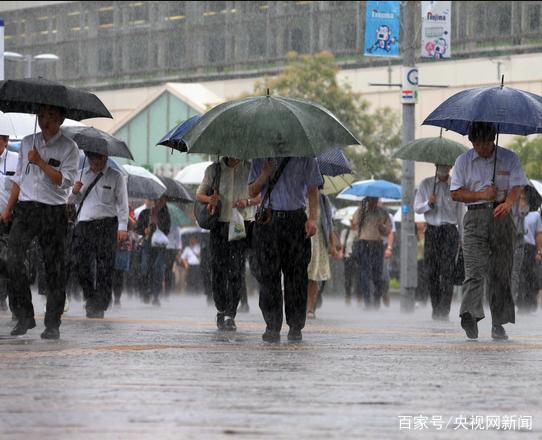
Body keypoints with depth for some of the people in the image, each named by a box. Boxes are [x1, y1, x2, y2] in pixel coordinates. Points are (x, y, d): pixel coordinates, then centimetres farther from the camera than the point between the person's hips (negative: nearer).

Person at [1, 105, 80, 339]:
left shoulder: (68, 148, 1)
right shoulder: (27, 142, 14)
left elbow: (65, 180, -10)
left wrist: (40, 162, -16)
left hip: (53, 212, -3)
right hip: (25, 208, 3)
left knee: (54, 268, -1)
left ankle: (52, 324, 6)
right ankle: (24, 315, -8)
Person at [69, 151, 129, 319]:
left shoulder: (115, 177, 6)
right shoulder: (82, 175, 17)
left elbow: (122, 203, 4)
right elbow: (73, 201, 23)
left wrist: (122, 227, -6)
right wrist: (75, 192, 0)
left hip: (106, 225, -4)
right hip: (84, 223, 4)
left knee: (104, 267, -9)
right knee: (83, 265, -2)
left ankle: (99, 306, -9)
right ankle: (90, 298, 12)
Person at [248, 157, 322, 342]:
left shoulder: (304, 158, 7)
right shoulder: (260, 158, 12)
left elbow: (313, 191, 6)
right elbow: (252, 192, 10)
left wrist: (312, 218, -8)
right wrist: (266, 173, -7)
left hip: (295, 221, -1)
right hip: (267, 220, 1)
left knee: (296, 275, -2)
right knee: (268, 275, -3)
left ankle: (295, 327, 4)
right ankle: (272, 326, 0)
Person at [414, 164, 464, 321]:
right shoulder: (425, 184, 8)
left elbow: (461, 213, 9)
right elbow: (417, 208, 7)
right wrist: (428, 204, -14)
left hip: (450, 231, -2)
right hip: (431, 230, 2)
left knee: (447, 272, -10)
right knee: (431, 272, 1)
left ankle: (444, 312, -14)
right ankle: (436, 310, 10)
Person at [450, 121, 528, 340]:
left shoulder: (509, 158, 6)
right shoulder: (463, 161, 8)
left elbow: (516, 187, -4)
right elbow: (455, 193, 5)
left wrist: (507, 203, -26)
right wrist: (482, 195, -9)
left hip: (501, 217, 1)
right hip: (475, 217, -1)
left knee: (501, 271, 0)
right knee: (474, 268, -16)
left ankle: (498, 324, 5)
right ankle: (470, 316, -28)